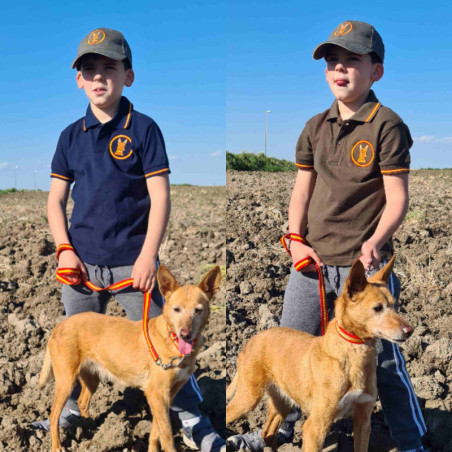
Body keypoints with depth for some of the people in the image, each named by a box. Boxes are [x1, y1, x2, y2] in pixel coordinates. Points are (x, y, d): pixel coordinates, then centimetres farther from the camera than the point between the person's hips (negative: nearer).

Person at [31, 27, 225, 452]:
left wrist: (148, 256, -14)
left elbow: (160, 197, -8)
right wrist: (64, 250, -3)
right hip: (83, 261, 4)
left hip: (132, 261, -4)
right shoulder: (71, 136, 6)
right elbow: (55, 199, 9)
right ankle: (70, 409, 36)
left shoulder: (143, 129, -5)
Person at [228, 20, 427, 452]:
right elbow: (301, 190, 11)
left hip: (363, 266, -6)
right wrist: (296, 240, -2)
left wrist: (375, 241, -26)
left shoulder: (386, 125, -9)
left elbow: (397, 197, -11)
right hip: (312, 262, 6)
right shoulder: (315, 127, 8)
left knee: (381, 358, 3)